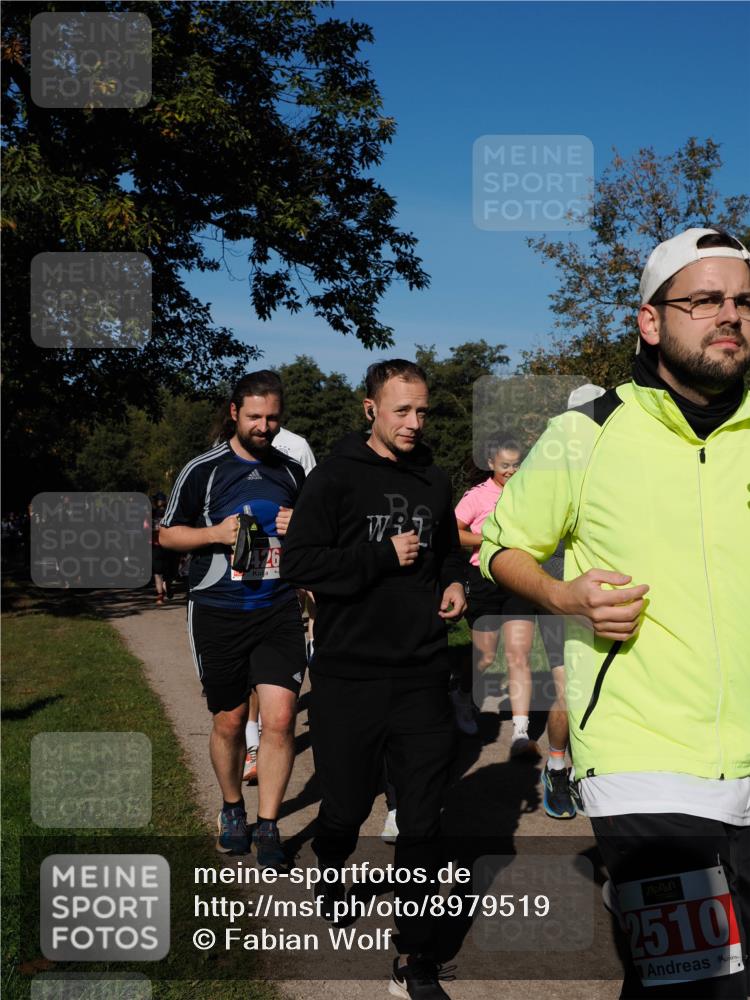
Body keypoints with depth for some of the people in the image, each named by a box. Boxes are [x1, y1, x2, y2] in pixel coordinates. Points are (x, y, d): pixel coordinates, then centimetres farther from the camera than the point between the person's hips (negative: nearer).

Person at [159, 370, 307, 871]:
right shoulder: (203, 470, -1)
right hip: (219, 615, -1)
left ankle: (268, 828, 5)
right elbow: (168, 533, 5)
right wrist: (216, 533, -13)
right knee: (230, 722, 10)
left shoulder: (292, 471, 8)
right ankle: (232, 809, 34)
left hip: (280, 611, 2)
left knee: (280, 719, -9)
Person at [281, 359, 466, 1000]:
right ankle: (329, 874, 47)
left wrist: (454, 583, 6)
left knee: (422, 823, 4)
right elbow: (298, 563, -13)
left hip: (423, 676, 3)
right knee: (346, 807, 12)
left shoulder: (435, 482, 11)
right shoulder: (336, 477, -5)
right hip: (349, 675, -3)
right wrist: (383, 557, -15)